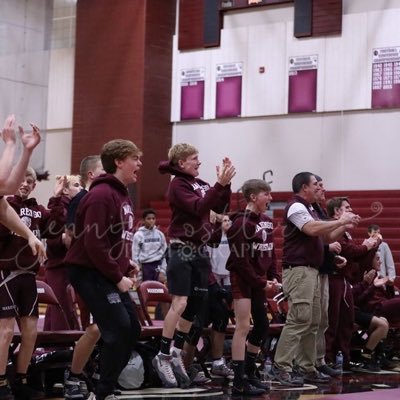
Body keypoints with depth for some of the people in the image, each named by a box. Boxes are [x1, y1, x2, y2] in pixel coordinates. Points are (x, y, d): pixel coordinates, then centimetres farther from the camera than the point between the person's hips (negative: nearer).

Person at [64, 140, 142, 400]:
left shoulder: (121, 194, 14)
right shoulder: (101, 195, -17)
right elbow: (94, 244, -23)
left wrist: (127, 265, 5)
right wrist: (118, 277, -19)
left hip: (110, 275, 10)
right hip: (91, 273, -10)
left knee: (132, 330, 9)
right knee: (118, 329, -14)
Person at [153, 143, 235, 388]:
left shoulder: (201, 184, 10)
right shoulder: (178, 184, -10)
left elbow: (221, 208, 8)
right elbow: (198, 208, -23)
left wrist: (225, 184, -5)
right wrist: (219, 184, -25)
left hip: (200, 250, 8)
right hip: (182, 249, -8)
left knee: (195, 305, 9)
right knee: (180, 303, -14)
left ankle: (176, 353, 20)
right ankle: (163, 357, -8)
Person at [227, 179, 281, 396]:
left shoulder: (267, 222, 10)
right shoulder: (241, 222, -15)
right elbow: (241, 259, -18)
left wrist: (273, 277, 4)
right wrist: (260, 282, -15)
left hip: (259, 281, 8)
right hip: (243, 280, -8)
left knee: (262, 326, 12)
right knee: (243, 327, -8)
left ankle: (249, 373, 27)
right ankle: (239, 382, -5)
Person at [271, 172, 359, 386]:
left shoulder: (310, 209, 19)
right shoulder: (296, 207, -10)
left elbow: (327, 237, 23)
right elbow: (312, 229, -26)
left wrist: (345, 225, 9)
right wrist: (340, 221, -15)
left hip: (312, 271, 10)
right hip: (299, 270, -10)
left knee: (312, 323, 9)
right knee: (299, 320, -13)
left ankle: (307, 368, 13)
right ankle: (281, 367, -11)